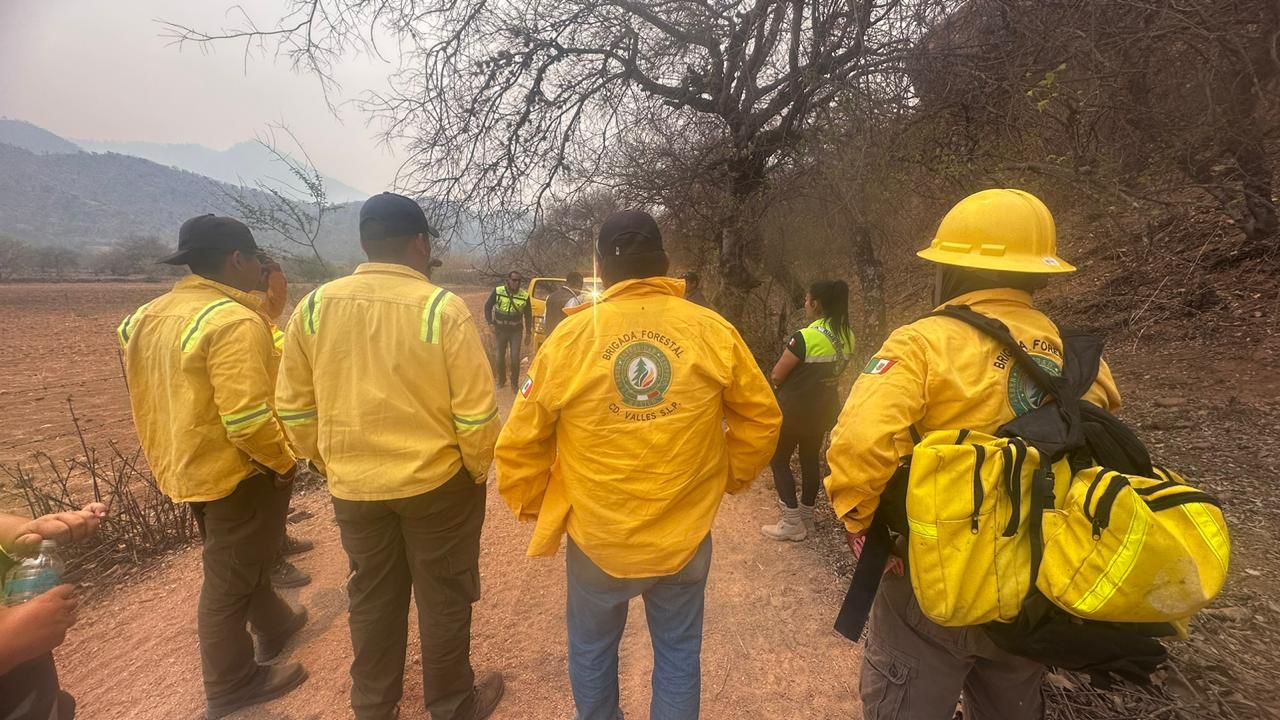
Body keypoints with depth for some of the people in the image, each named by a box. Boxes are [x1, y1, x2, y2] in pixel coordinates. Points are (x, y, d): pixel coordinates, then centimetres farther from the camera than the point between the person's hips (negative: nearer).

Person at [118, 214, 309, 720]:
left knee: (236, 560, 25)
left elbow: (173, 394, 12)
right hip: (236, 473, -9)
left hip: (188, 466, 9)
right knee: (230, 580, 7)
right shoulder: (234, 321, -25)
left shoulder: (151, 315, 6)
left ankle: (275, 625, 47)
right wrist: (284, 460, -16)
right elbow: (247, 418, -30)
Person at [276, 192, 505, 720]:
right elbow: (476, 412, -17)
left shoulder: (314, 307, -5)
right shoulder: (442, 308, -18)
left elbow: (294, 407, 2)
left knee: (371, 599, 22)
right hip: (437, 481, -4)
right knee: (444, 599, 15)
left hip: (353, 486, 4)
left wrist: (331, 465, 16)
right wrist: (478, 469, 1)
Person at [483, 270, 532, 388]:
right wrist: (491, 323, -7)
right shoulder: (498, 291, -10)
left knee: (515, 357, -6)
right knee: (501, 356, 12)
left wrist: (528, 332, 5)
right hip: (501, 329, 1)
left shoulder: (524, 295, -8)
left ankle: (514, 383, 10)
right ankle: (501, 380, 32)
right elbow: (488, 307, 2)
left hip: (516, 331, -1)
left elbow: (528, 315, 3)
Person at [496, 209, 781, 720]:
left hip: (597, 538, 0)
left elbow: (520, 445, -8)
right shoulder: (713, 332, -9)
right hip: (684, 536, 1)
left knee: (592, 651, 25)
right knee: (678, 656, 22)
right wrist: (729, 478, 13)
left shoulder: (568, 338, -12)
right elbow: (761, 417, 0)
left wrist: (535, 507, 9)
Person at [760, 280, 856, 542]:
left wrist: (791, 375, 4)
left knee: (779, 460, 8)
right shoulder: (847, 337, 0)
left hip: (795, 409, -7)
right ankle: (806, 519, 28)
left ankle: (792, 523, 9)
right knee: (810, 459, 18)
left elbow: (777, 376, -17)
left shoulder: (806, 337, -23)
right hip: (824, 408, 7)